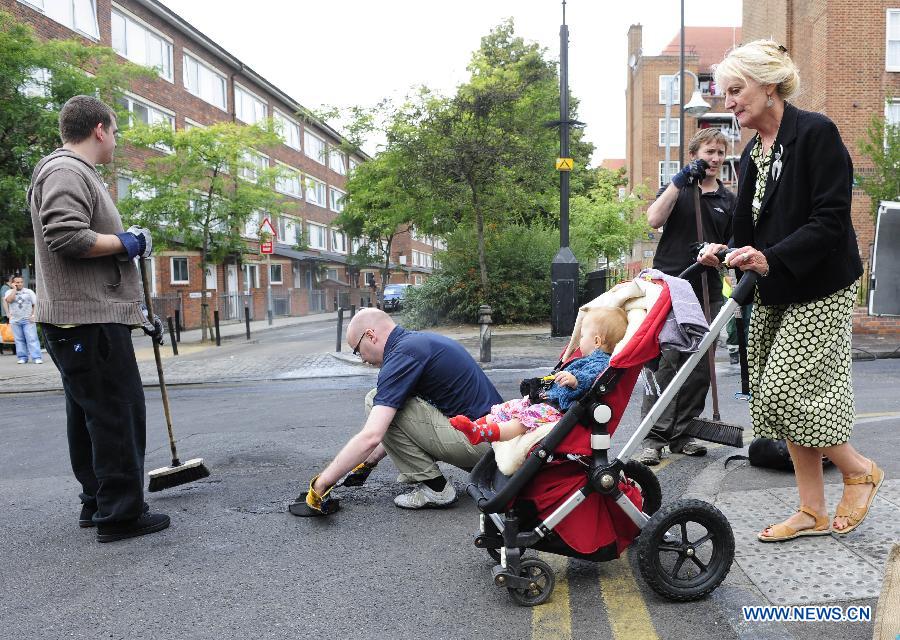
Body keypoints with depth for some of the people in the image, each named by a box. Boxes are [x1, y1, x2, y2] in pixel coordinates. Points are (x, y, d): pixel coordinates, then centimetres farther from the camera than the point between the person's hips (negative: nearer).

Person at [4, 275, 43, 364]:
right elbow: (9, 300, -16)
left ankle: (36, 358, -12)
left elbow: (34, 305, 9)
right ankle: (22, 357, 13)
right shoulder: (9, 292, 6)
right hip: (15, 320, 1)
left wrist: (32, 315, -2)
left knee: (32, 339, -8)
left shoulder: (29, 292, 6)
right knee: (19, 340, 5)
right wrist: (14, 289, -10)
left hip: (28, 320, -1)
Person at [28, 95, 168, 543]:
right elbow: (66, 237, -25)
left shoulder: (78, 173, 24)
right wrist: (127, 242, -10)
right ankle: (120, 514, 1)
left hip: (82, 320, 11)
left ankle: (97, 503, 26)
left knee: (89, 415, 15)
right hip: (88, 321, -11)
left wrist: (138, 314, 25)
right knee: (119, 415, -6)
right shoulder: (66, 171, -9)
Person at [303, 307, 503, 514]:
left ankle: (435, 487, -4)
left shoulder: (402, 355, -17)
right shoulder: (416, 340, 13)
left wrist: (321, 483, -15)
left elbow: (371, 437, -24)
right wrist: (369, 461, 27)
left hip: (475, 441, -10)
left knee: (376, 403, -11)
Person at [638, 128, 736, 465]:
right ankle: (654, 437, -8)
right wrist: (680, 180, -14)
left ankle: (682, 433, 16)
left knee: (699, 368, 6)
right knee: (662, 363, -10)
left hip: (708, 292, 4)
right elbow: (654, 219, -11)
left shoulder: (728, 200, 15)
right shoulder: (677, 188, 7)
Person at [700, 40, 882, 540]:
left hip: (819, 289, -8)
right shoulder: (753, 152, 12)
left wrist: (772, 257, -27)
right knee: (781, 396, 8)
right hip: (776, 292, 8)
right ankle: (813, 512, 20)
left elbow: (831, 219, -18)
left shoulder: (816, 133, -11)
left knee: (786, 391, -10)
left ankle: (861, 470, 18)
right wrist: (727, 252, -4)